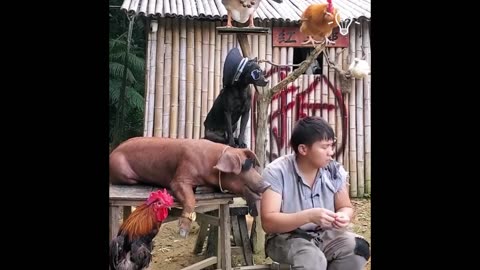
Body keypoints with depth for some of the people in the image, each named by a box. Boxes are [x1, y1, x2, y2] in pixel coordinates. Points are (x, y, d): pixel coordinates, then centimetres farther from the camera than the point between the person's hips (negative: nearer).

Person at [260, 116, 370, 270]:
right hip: (287, 238, -5)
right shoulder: (276, 172, -16)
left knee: (359, 247, -22)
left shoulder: (335, 171, -3)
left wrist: (343, 216, -16)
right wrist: (308, 216, -32)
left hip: (326, 234, 5)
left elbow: (345, 207, 10)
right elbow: (268, 223, -19)